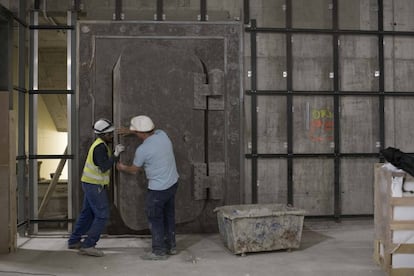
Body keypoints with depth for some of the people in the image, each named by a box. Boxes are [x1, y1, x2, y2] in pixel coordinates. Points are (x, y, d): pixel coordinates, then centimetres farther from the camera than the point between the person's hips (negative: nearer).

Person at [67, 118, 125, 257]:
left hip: (90, 184, 10)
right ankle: (88, 246, -5)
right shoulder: (100, 147, -19)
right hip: (95, 185, -10)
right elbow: (104, 168, -27)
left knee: (87, 213, 17)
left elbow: (104, 163, 18)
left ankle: (74, 241, 27)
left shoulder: (101, 144, 12)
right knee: (102, 215, -7)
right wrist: (116, 154, -31)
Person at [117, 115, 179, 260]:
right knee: (168, 215, 20)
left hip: (158, 188, -8)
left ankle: (159, 251, 14)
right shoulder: (162, 134, -4)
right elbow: (151, 132, 23)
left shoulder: (142, 150, -21)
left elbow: (134, 170, -3)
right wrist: (131, 131, 27)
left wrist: (122, 168, 18)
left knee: (154, 219, 7)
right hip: (173, 183, 8)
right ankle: (171, 246, 31)